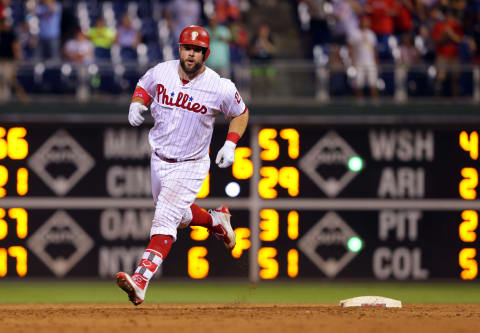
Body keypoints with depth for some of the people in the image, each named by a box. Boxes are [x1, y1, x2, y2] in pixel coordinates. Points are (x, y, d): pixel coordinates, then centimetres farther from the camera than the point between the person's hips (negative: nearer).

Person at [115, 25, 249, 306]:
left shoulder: (220, 87, -16)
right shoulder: (160, 73, -8)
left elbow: (241, 113, 2)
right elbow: (143, 86, 14)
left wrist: (231, 144, -11)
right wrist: (137, 104, -9)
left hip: (190, 166, -5)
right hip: (159, 161, 5)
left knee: (165, 220, -20)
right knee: (178, 216, 22)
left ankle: (141, 280, -31)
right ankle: (216, 220, 52)